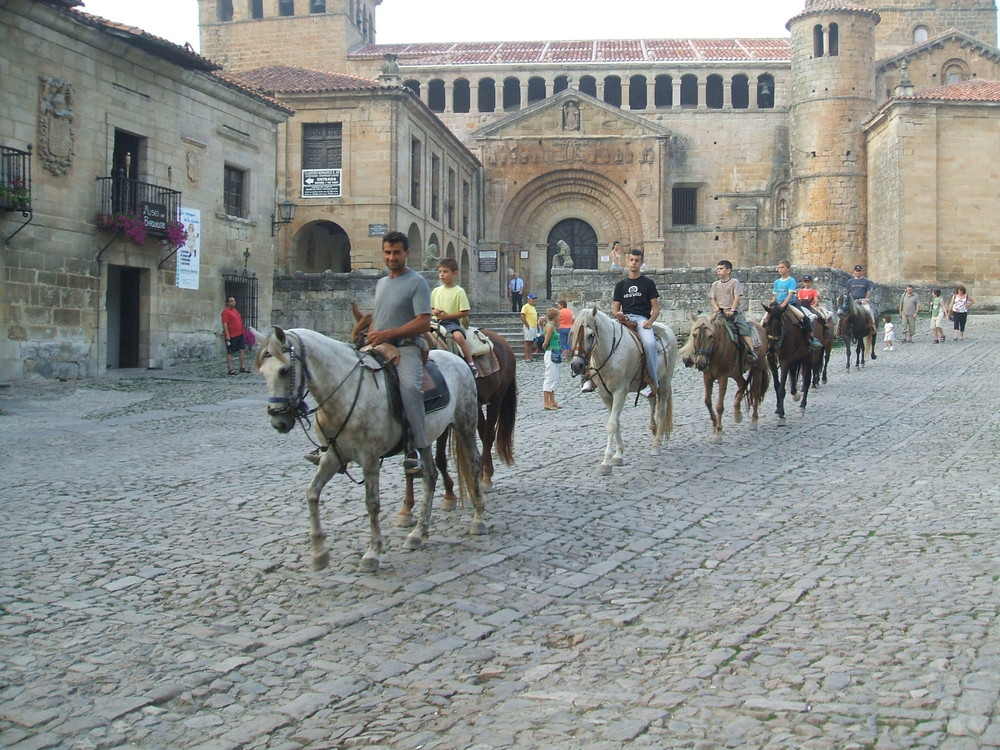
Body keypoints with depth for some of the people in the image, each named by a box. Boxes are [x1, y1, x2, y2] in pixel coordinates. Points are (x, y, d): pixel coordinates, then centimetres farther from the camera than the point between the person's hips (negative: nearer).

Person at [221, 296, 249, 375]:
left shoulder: (235, 311, 16)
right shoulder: (226, 312, -11)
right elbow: (224, 324, -17)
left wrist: (242, 332, 21)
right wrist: (227, 336, -22)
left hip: (239, 335, 9)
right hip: (231, 336, -9)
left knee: (243, 350, 9)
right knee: (230, 352, 0)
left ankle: (243, 367, 16)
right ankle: (231, 369, 2)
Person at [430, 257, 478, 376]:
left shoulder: (459, 291, -3)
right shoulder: (436, 291, 14)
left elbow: (465, 313, -7)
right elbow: (429, 309, 19)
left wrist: (447, 315, -15)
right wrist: (434, 312, -5)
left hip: (452, 321, -6)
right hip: (436, 322, 6)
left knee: (458, 336, -34)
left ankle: (471, 364, -30)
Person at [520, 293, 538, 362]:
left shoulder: (533, 307, 18)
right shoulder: (526, 307, -9)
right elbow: (522, 317, -17)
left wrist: (537, 325, 15)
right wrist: (527, 325, -17)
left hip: (534, 327, 9)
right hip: (529, 327, -9)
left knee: (531, 342, 10)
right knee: (527, 342, -7)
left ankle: (530, 356, 15)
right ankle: (526, 357, -6)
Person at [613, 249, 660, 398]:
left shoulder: (648, 283, 12)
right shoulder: (621, 285, 20)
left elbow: (656, 308, 8)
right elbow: (614, 308, 18)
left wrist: (650, 321, -13)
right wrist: (617, 315, -7)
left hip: (642, 319, -3)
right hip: (624, 319, 3)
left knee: (650, 343, -34)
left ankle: (651, 383, -26)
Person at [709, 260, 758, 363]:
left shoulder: (735, 282, 0)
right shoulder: (715, 284, 13)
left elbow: (737, 297, -7)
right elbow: (712, 298, 13)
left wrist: (732, 310, -17)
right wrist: (716, 308, -7)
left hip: (734, 311, -4)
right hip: (720, 312, 4)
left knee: (744, 329, -16)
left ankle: (751, 351, -19)